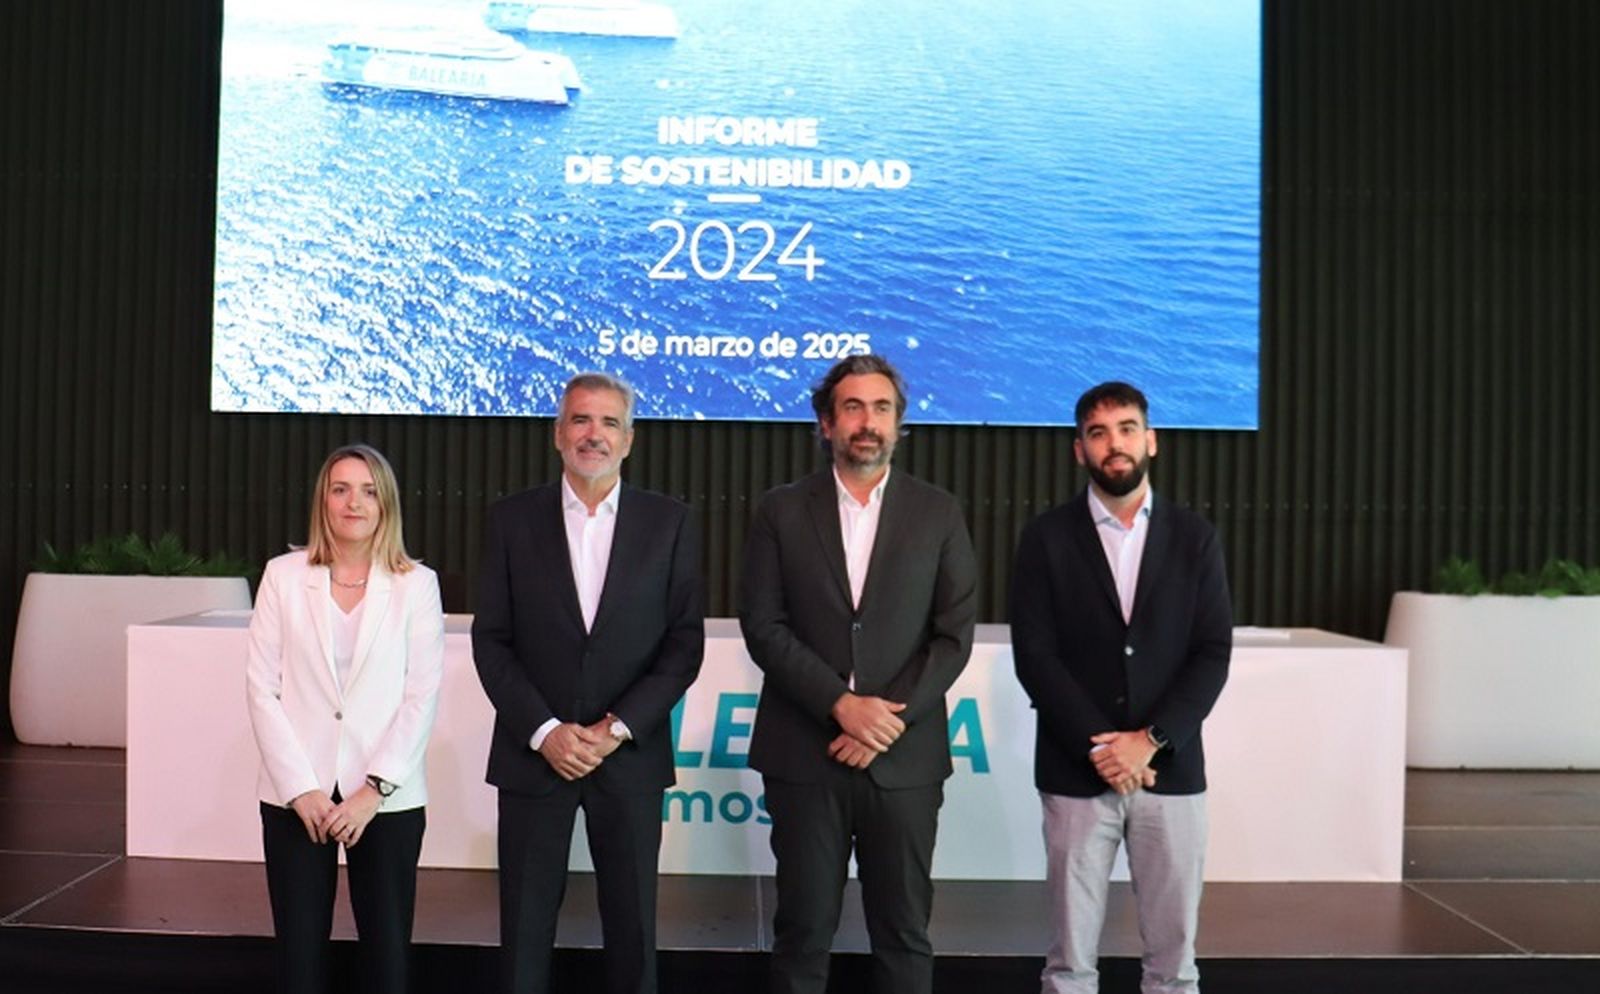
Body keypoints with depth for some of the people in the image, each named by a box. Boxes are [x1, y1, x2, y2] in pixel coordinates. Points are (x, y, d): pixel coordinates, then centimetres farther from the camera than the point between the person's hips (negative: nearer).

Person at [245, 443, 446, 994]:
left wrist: (373, 789, -11)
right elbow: (261, 688, 0)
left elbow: (423, 695, -4)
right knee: (299, 950, 7)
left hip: (387, 797, 0)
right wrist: (300, 787, -8)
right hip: (295, 793, 1)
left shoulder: (417, 583, 0)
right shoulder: (284, 575, 3)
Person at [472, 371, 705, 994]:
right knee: (525, 927, 8)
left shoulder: (669, 523, 2)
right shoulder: (513, 520, 2)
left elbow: (685, 642, -1)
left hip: (630, 757, 0)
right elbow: (491, 640, 0)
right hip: (534, 754, 0)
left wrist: (618, 728, -10)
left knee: (631, 926, 8)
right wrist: (544, 730, -11)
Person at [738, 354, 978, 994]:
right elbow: (763, 626, -3)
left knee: (903, 935, 9)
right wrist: (842, 705, -14)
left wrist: (889, 721, -11)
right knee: (803, 933, 7)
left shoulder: (938, 514, 5)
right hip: (805, 756, 0)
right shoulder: (782, 512, 4)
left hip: (904, 760, 1)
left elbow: (954, 634, 0)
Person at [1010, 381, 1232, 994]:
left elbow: (1213, 653, 0)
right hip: (1076, 773, -1)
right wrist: (1100, 747, -13)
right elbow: (1034, 655, -6)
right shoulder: (1046, 538, 1)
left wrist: (1150, 740, -12)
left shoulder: (1194, 537, 6)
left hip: (1171, 769, 2)